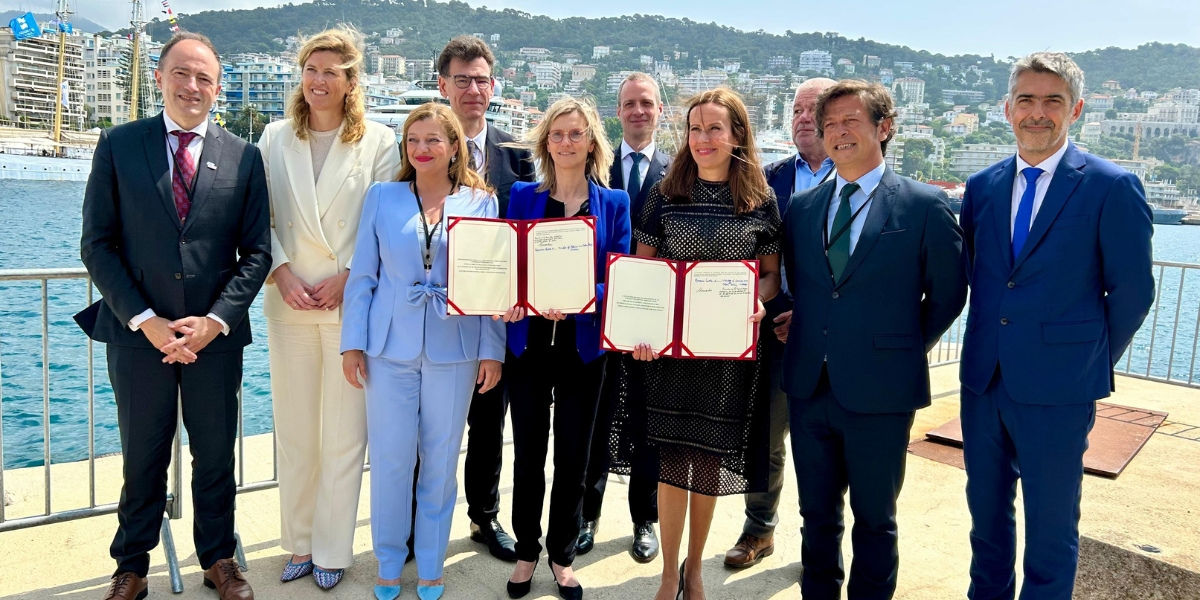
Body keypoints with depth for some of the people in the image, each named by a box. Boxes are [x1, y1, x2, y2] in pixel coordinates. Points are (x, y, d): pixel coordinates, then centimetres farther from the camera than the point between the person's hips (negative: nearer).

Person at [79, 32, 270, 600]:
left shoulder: (244, 157, 2)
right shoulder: (118, 145, 0)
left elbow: (256, 251, 0)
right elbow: (97, 243, -2)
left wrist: (215, 320, -12)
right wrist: (145, 320, -12)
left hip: (216, 335, 1)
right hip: (139, 333, 0)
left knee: (216, 455, 13)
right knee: (142, 459, 14)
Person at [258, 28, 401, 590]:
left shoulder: (379, 141, 0)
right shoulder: (275, 138, 8)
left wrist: (345, 277, -11)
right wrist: (282, 273, -8)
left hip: (353, 304, -2)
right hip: (289, 303, 3)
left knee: (344, 434, 3)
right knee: (294, 431, 11)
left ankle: (331, 549, 18)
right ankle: (299, 542, 26)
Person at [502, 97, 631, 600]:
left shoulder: (613, 203, 2)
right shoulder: (522, 196, 4)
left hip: (583, 345, 0)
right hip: (529, 341, 0)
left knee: (573, 455, 9)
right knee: (528, 453, 8)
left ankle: (562, 554, 28)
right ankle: (527, 550, 28)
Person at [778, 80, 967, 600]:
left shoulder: (925, 206, -5)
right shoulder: (801, 207, 7)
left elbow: (948, 293, 1)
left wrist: (908, 349, 1)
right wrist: (803, 335, 5)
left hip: (879, 394, -4)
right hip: (809, 386, 4)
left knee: (874, 519, 12)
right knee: (817, 514, 17)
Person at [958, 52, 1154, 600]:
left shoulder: (1112, 187, -8)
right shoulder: (982, 187, 6)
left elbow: (1132, 292, -4)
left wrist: (1095, 361, 1)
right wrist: (992, 343, 9)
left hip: (1057, 389, -4)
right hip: (983, 379, 5)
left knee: (1050, 525, 9)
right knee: (986, 509, 18)